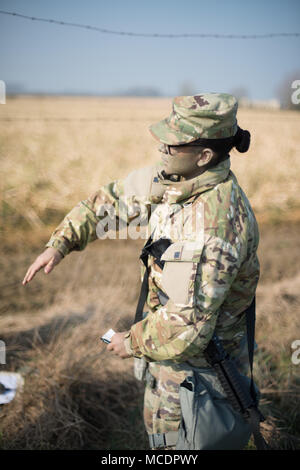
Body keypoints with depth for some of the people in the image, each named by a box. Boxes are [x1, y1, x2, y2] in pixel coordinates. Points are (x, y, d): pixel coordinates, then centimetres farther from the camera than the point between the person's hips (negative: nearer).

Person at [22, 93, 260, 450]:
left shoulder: (212, 229, -38)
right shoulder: (173, 177, -9)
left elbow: (185, 330, -37)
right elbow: (115, 197, 5)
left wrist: (132, 343, -19)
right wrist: (59, 244, -3)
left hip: (193, 364, -9)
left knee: (170, 436, 14)